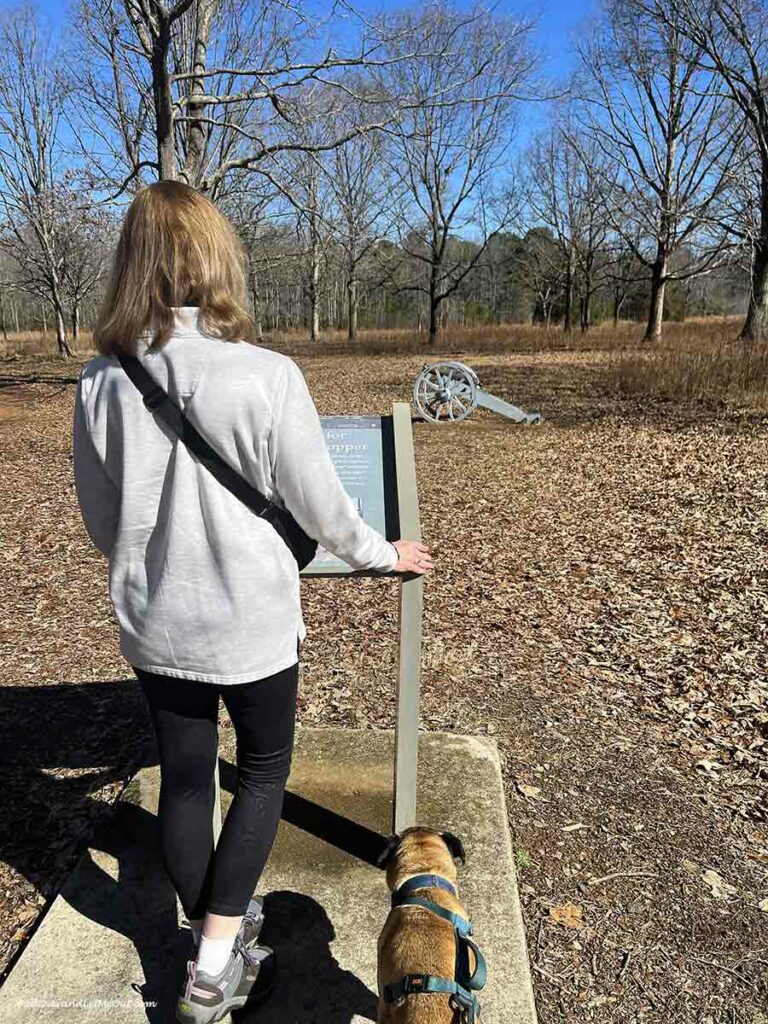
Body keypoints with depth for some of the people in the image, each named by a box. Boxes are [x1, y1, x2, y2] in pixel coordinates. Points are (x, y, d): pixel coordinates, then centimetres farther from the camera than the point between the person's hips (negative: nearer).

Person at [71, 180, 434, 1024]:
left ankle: (211, 933, 40)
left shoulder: (101, 383, -8)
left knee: (183, 778, 19)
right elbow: (319, 506, -10)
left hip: (154, 625, 4)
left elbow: (102, 523, 3)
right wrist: (383, 554, 9)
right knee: (265, 770, 19)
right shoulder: (266, 377, -19)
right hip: (250, 622, -3)